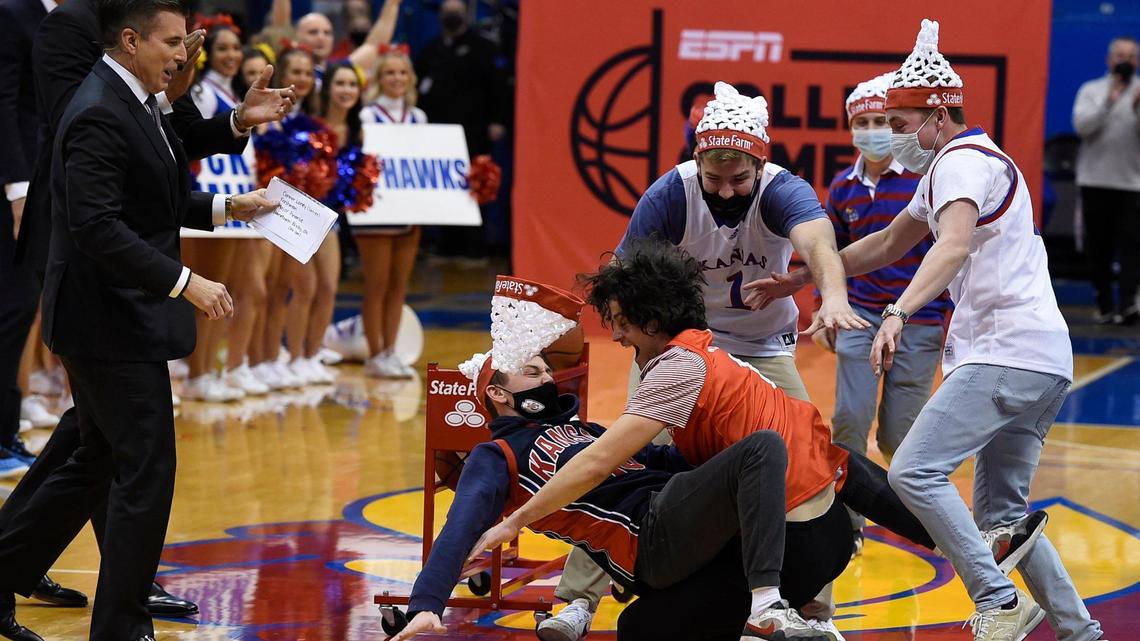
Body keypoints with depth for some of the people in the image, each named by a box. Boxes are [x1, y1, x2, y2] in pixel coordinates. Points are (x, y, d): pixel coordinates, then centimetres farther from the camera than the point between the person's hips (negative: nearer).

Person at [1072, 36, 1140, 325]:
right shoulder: (1091, 91, 9)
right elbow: (1082, 125, -7)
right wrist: (1108, 103, -17)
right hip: (1095, 180, 1)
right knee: (1099, 246, 5)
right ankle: (1104, 304, 14)